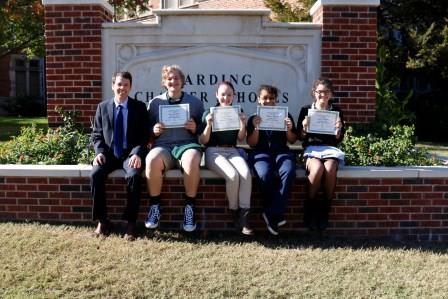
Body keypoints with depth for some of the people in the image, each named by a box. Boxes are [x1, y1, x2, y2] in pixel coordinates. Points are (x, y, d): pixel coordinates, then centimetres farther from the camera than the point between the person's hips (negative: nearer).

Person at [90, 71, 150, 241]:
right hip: (109, 154, 2)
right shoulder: (102, 107, 12)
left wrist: (137, 153, -18)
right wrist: (99, 152, -8)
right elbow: (97, 134, 11)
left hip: (130, 154, -2)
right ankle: (102, 221, -13)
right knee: (95, 174, -28)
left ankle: (131, 223, -21)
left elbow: (145, 135, 0)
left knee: (133, 175, -34)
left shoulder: (139, 107, 5)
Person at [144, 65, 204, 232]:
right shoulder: (155, 102, 15)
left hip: (187, 143, -1)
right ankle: (154, 206, -15)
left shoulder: (195, 102, 13)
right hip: (163, 145, 1)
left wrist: (195, 129, -9)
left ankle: (189, 207, -21)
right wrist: (153, 131, -7)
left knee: (192, 160, -37)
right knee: (152, 160, -35)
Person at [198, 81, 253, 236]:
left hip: (232, 151, 3)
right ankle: (235, 214, -12)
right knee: (233, 175, -32)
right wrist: (208, 125, -16)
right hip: (214, 151, -3)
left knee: (246, 174, -30)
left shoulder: (237, 113, 15)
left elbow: (241, 139, 11)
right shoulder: (209, 113, 6)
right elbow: (203, 141, 1)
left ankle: (244, 217, -28)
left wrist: (243, 124, -7)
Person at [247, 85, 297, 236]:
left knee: (289, 172, -34)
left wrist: (289, 129, -6)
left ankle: (272, 214, -25)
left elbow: (292, 140, 14)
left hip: (281, 151, 1)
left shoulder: (285, 116, 14)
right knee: (264, 175, -35)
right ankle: (276, 215, -15)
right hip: (261, 152, -1)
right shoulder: (253, 118, 13)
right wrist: (256, 128, -10)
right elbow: (252, 144, 6)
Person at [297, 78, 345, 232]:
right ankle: (309, 210, -18)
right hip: (311, 149, -1)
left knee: (330, 169, -33)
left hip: (330, 149, 1)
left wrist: (338, 129, -11)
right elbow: (300, 138, 7)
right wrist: (304, 128, -13)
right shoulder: (306, 110, 8)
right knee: (317, 168, -35)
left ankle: (325, 211, -17)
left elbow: (339, 139, 10)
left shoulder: (336, 111, 12)